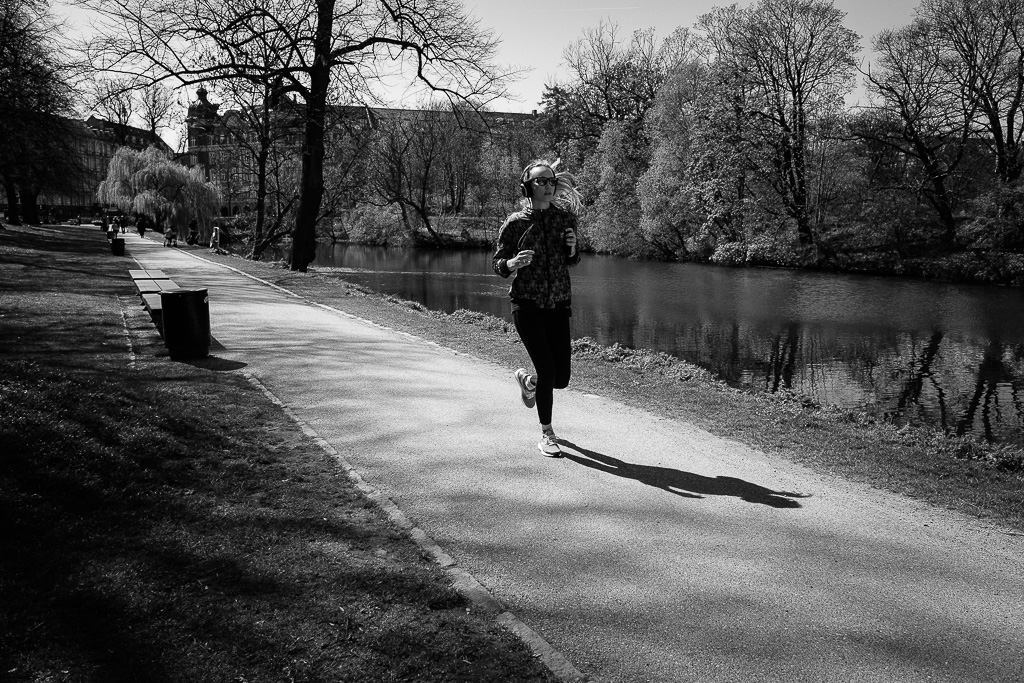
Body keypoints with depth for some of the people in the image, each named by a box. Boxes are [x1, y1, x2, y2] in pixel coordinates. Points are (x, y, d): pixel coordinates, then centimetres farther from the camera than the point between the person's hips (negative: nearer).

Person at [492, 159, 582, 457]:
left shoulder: (565, 218, 4)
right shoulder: (515, 223, -5)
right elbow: (497, 263, 1)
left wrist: (572, 248, -6)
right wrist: (514, 263, -21)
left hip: (558, 306, 4)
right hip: (527, 306, -3)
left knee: (561, 377, 3)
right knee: (547, 370, -11)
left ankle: (527, 380, 38)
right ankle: (546, 433, 9)